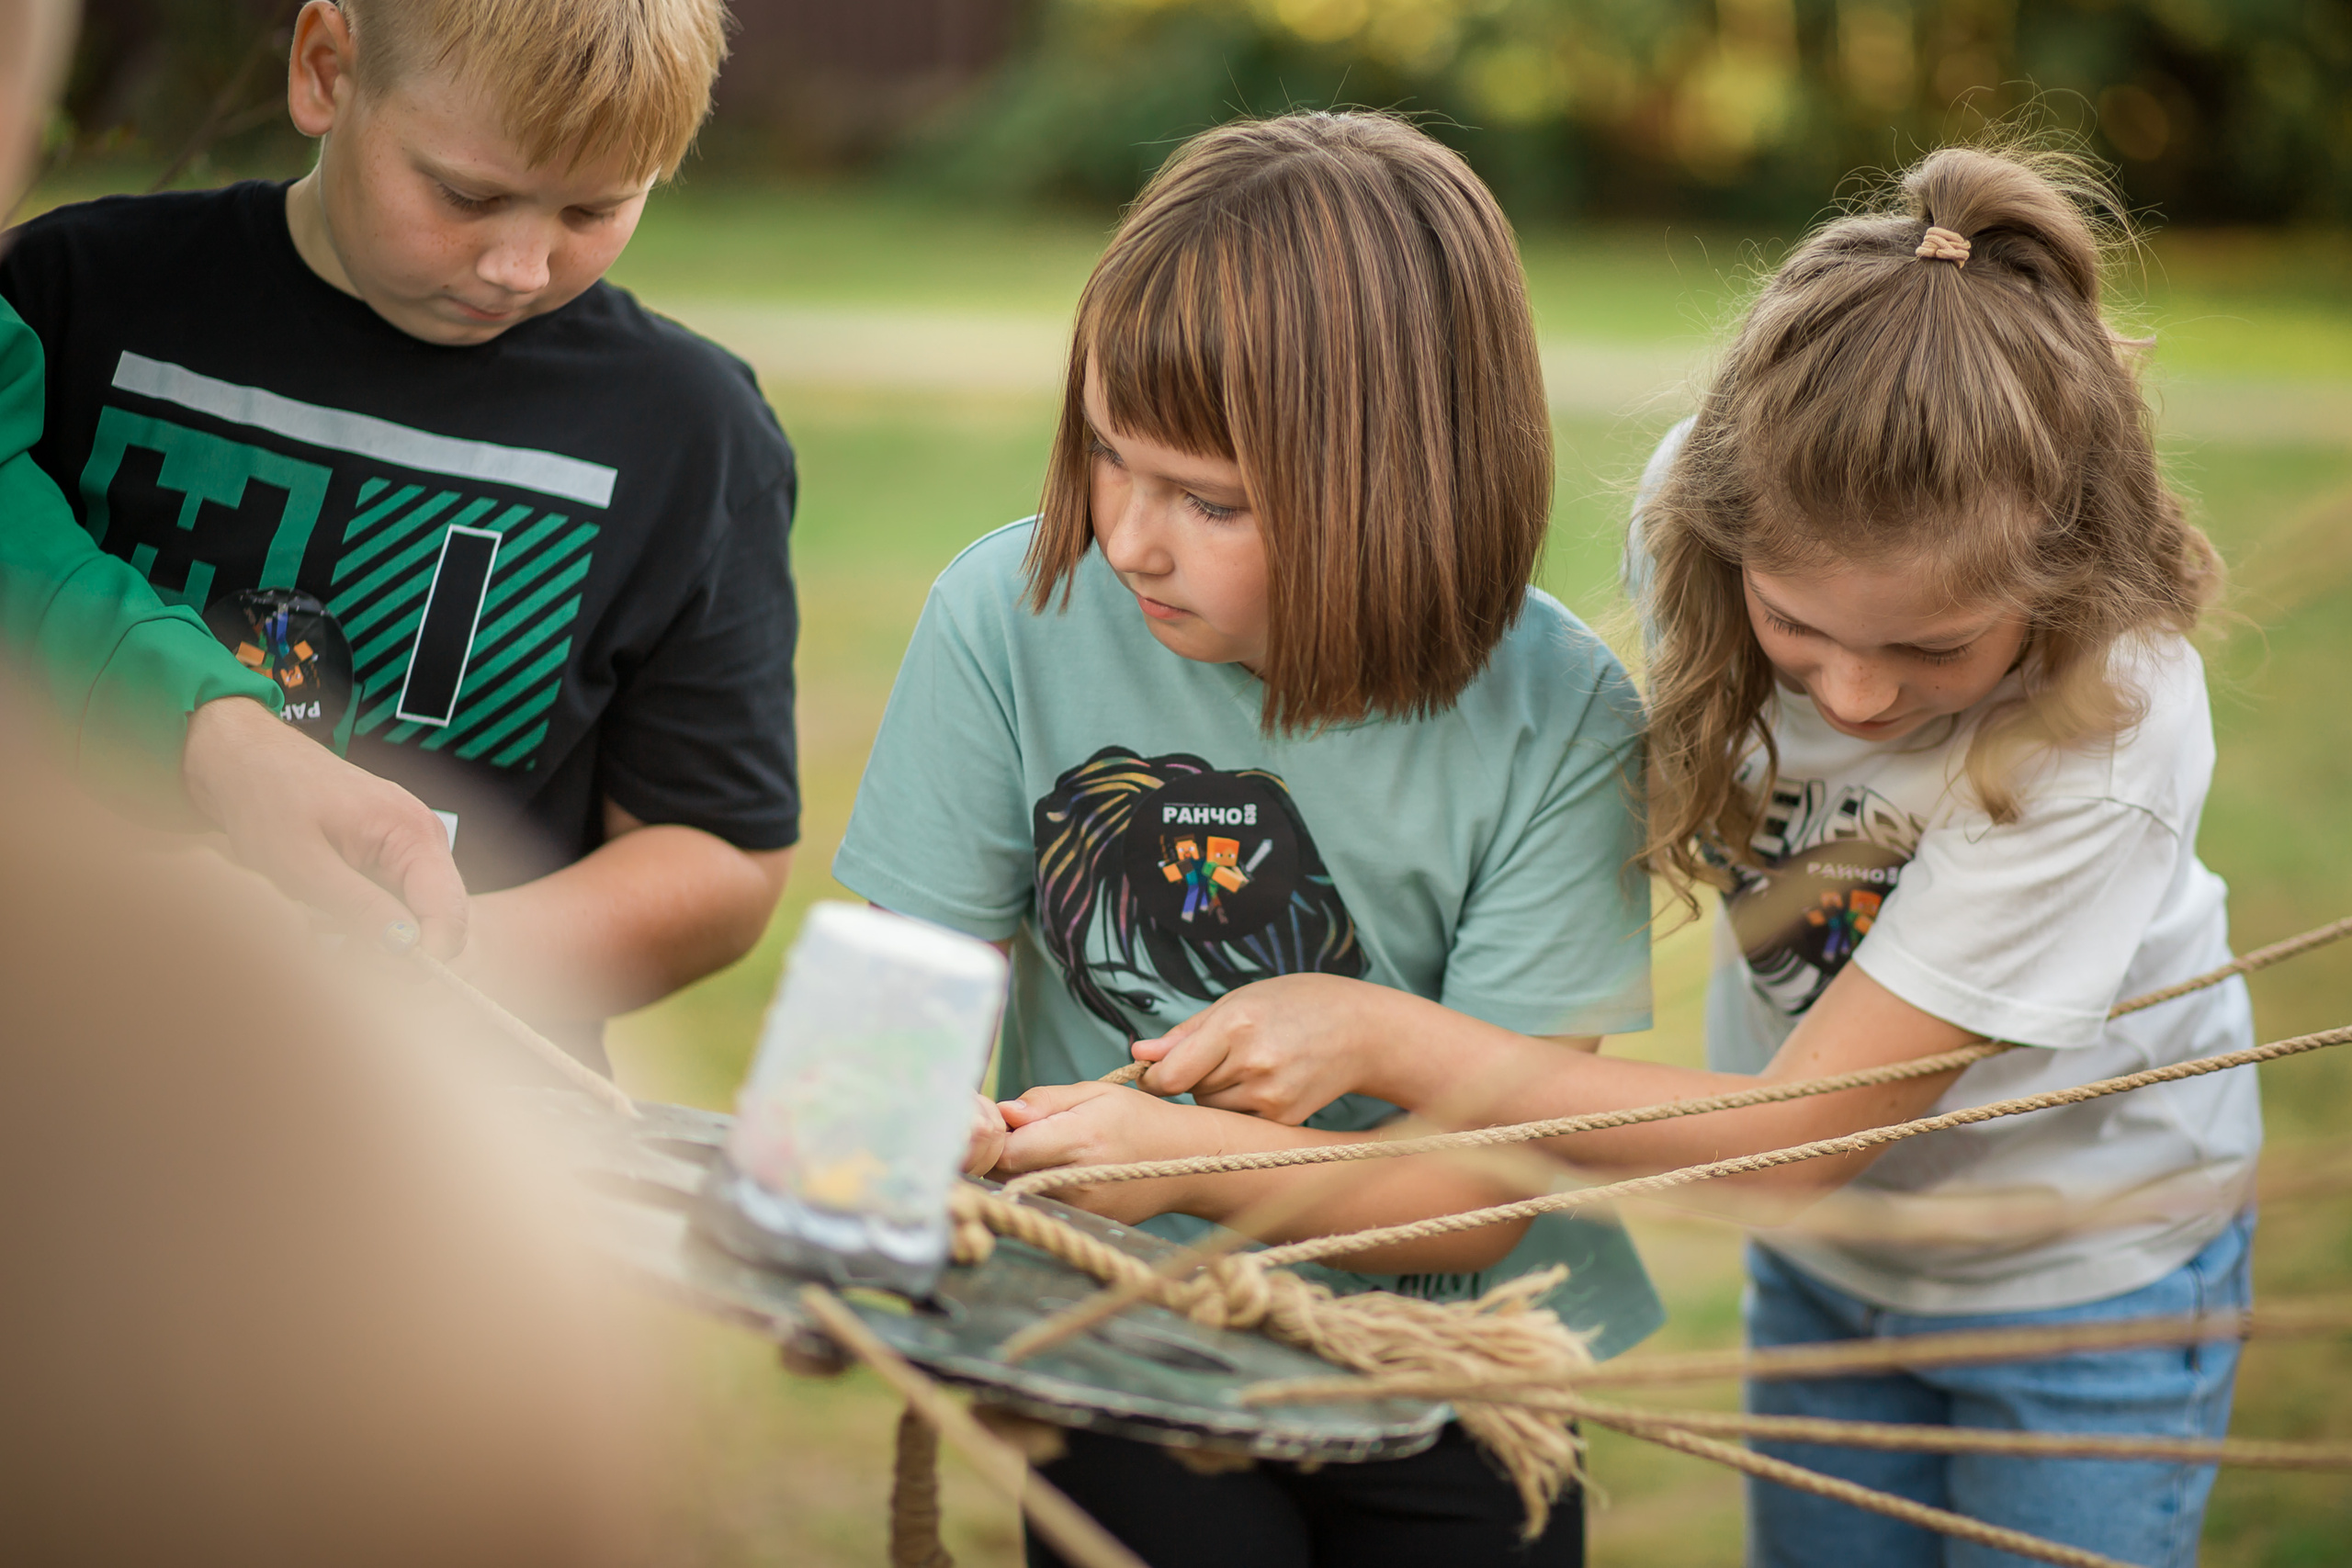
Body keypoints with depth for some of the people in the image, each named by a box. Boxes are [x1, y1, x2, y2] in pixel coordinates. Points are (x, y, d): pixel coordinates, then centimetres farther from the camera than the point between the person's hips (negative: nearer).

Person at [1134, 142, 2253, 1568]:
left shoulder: (2105, 735, -37)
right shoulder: (1703, 512, -23)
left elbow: (1793, 1138, -33)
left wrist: (1383, 1038, -36)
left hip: (2087, 1276, -4)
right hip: (1824, 1241, 4)